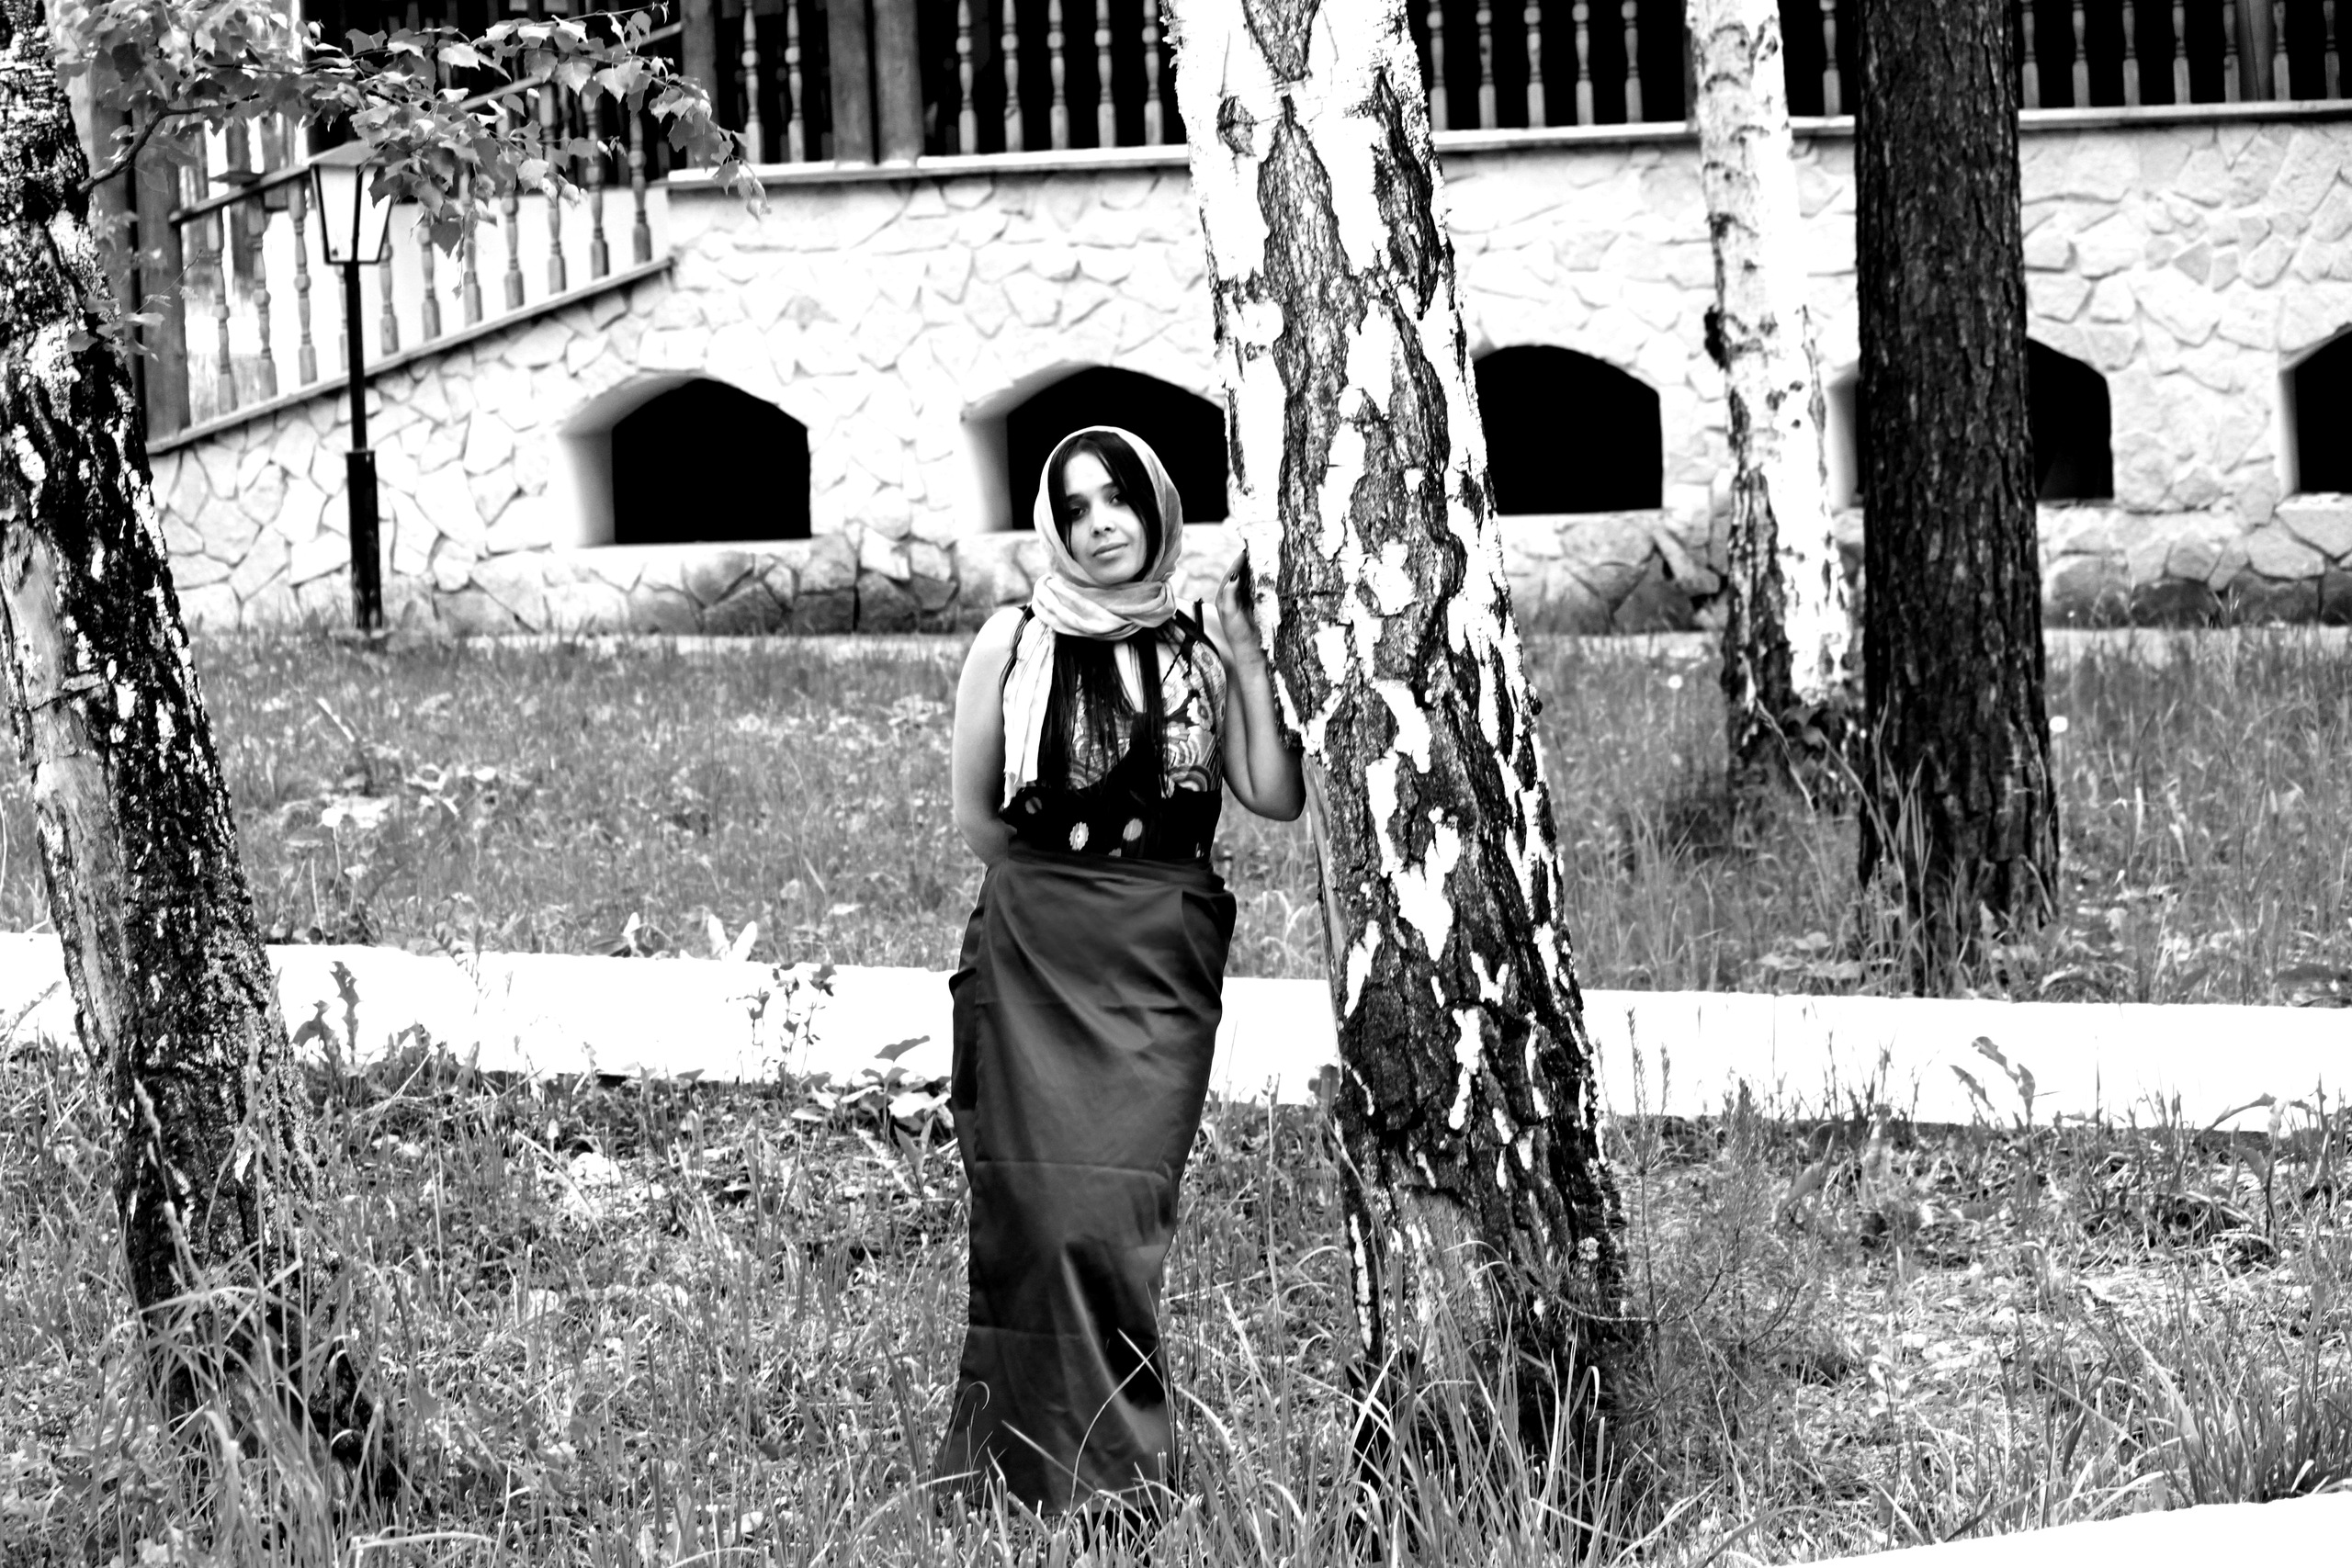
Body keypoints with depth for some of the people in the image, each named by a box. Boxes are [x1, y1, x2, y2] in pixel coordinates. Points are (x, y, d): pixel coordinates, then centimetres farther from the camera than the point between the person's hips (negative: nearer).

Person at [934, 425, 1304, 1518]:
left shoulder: (1198, 647, 8)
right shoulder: (1015, 641, 4)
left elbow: (1276, 798, -2)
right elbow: (977, 814, 9)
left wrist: (1249, 663, -5)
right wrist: (1064, 871, 8)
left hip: (1164, 970, 1)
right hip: (1036, 957, -1)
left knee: (1123, 1213, -3)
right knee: (1048, 1205, -6)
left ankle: (1117, 1463, 5)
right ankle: (1045, 1467, 1)